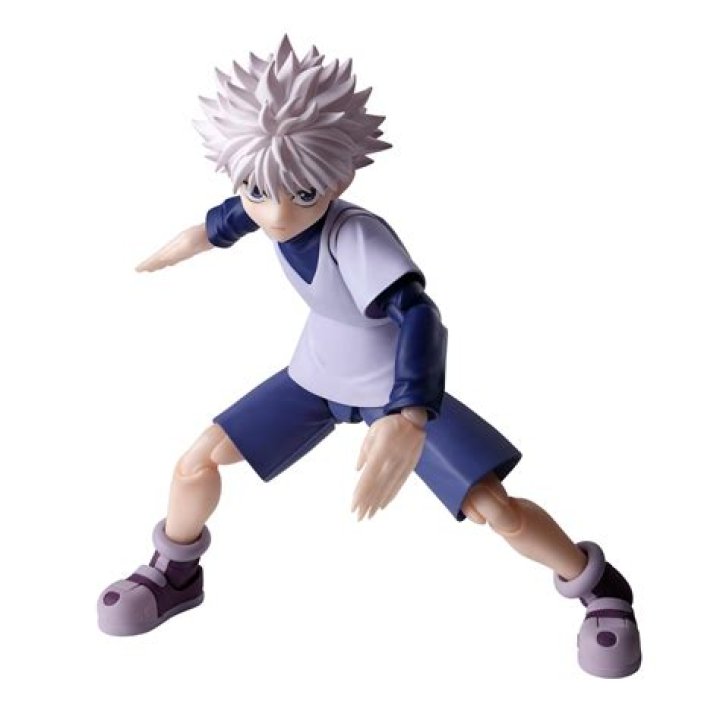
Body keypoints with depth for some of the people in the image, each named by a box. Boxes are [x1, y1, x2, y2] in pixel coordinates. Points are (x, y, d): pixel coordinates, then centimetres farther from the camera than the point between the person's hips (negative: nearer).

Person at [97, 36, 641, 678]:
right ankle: (176, 573, 28)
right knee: (198, 461, -1)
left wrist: (407, 422, -67)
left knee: (498, 510, -15)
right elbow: (234, 216, 8)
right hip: (316, 381, 6)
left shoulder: (358, 234, -36)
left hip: (400, 394, -5)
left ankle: (597, 584, 14)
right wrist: (194, 240, 26)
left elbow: (419, 316, -51)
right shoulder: (274, 207, -18)